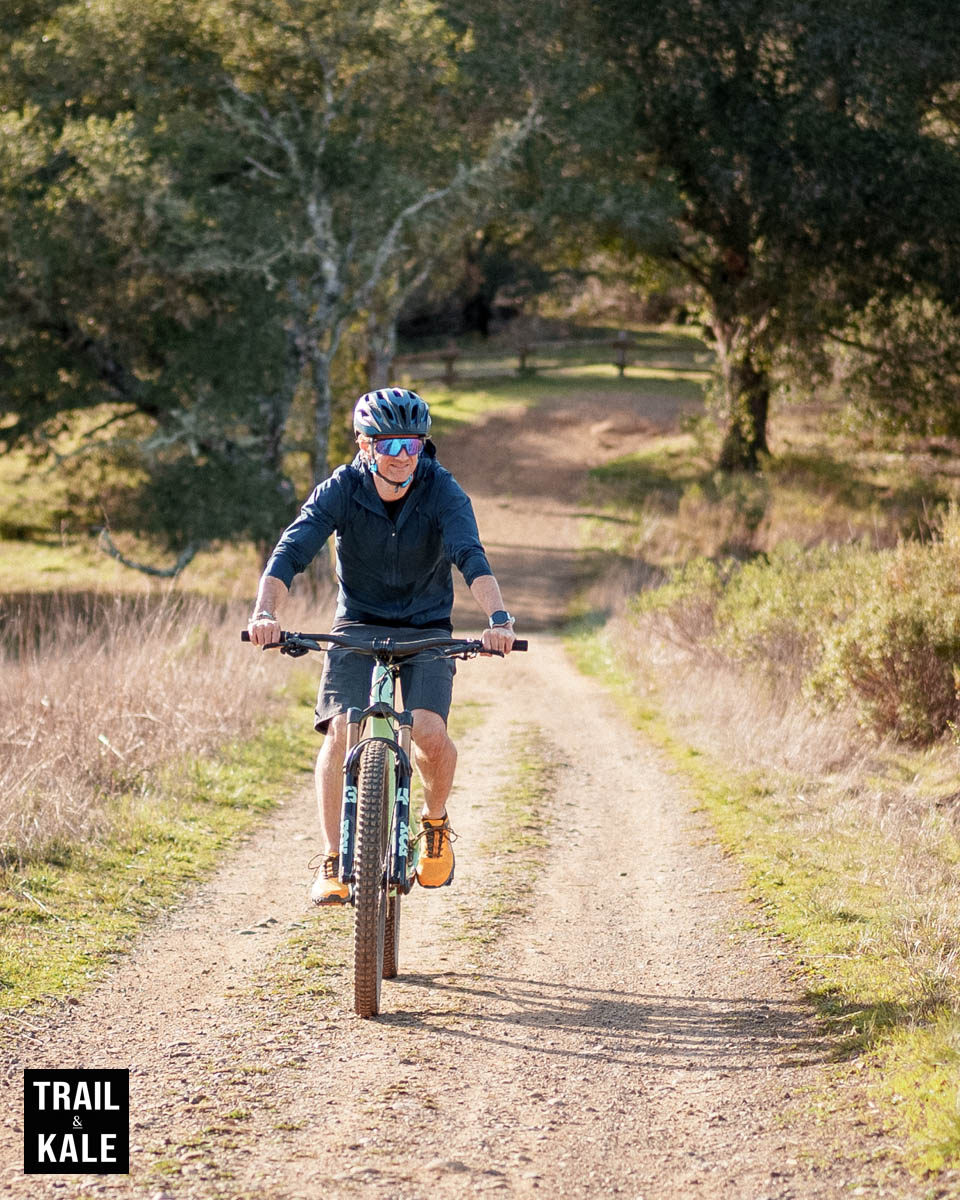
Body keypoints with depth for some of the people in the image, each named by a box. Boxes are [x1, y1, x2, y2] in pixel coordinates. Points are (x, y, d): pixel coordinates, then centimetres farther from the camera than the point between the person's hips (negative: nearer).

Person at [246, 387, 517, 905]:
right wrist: (265, 611, -44)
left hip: (426, 628, 0)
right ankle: (333, 862, -9)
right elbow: (291, 551, -26)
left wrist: (497, 618, -49)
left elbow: (471, 557, -31)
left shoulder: (442, 490, -17)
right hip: (358, 624, 1)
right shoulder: (341, 489, -15)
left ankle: (435, 820, 10)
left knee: (428, 730, -22)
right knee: (341, 728, -20)